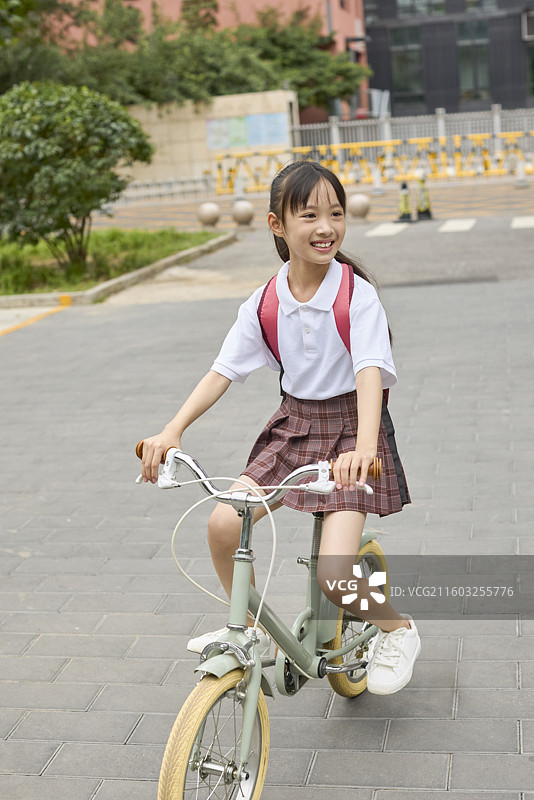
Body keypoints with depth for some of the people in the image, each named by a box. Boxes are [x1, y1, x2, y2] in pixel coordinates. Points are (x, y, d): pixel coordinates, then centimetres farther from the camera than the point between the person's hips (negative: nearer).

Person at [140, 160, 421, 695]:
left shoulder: (357, 294, -17)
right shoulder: (264, 303, -3)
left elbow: (370, 370, -29)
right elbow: (223, 371, -4)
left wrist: (365, 446, -46)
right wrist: (173, 430, -17)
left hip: (349, 429, -5)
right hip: (293, 425, 5)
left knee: (332, 574, -16)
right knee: (223, 523, -11)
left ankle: (398, 631, 17)